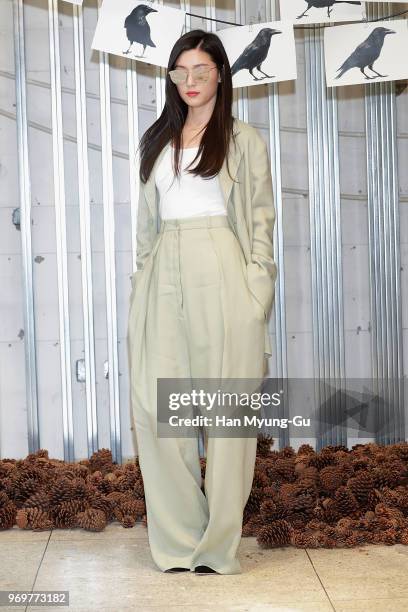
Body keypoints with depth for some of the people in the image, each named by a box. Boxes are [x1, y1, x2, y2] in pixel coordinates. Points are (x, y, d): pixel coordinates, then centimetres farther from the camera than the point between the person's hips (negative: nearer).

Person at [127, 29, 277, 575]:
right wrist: (142, 278, 11)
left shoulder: (244, 139, 8)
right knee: (154, 404, -3)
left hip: (221, 273, -4)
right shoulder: (157, 140, 19)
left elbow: (261, 217, 3)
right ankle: (178, 538, 7)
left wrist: (257, 286, -6)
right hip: (164, 275, 4)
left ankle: (219, 544, 5)